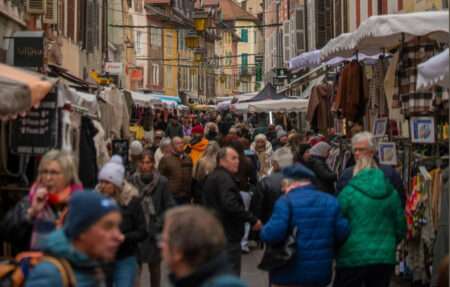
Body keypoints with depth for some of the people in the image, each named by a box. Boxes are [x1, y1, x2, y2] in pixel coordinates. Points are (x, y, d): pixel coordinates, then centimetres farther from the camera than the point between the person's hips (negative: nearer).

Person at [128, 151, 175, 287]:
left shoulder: (161, 182, -7)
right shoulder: (132, 181, -5)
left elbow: (170, 206, -3)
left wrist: (159, 222, -12)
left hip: (155, 232, 0)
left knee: (155, 265, 11)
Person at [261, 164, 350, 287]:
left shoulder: (286, 201, -10)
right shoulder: (331, 201, 6)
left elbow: (272, 235, -21)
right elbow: (343, 233, 2)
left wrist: (264, 232, 1)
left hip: (289, 274, -5)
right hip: (321, 274, 5)